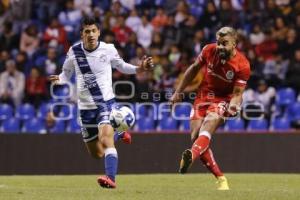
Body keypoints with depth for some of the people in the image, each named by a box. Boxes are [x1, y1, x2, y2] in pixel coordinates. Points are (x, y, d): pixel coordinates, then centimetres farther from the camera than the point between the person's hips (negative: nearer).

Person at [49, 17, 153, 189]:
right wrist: (59, 80, -12)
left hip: (106, 102, -3)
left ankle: (111, 178, -38)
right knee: (96, 153, 13)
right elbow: (67, 73, 11)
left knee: (106, 140, -28)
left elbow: (121, 66, 13)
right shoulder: (74, 52, -4)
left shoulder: (108, 49, -6)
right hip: (86, 106, 3)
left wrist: (140, 68, -3)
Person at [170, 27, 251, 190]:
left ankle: (191, 156, -61)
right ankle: (220, 179, -2)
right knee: (196, 137, -8)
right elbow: (194, 69, 9)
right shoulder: (209, 50, -9)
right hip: (203, 95, 5)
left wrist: (233, 106, -38)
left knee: (206, 130, -32)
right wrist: (178, 92, 12)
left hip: (224, 99, -5)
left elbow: (237, 93, -15)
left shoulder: (242, 65, -19)